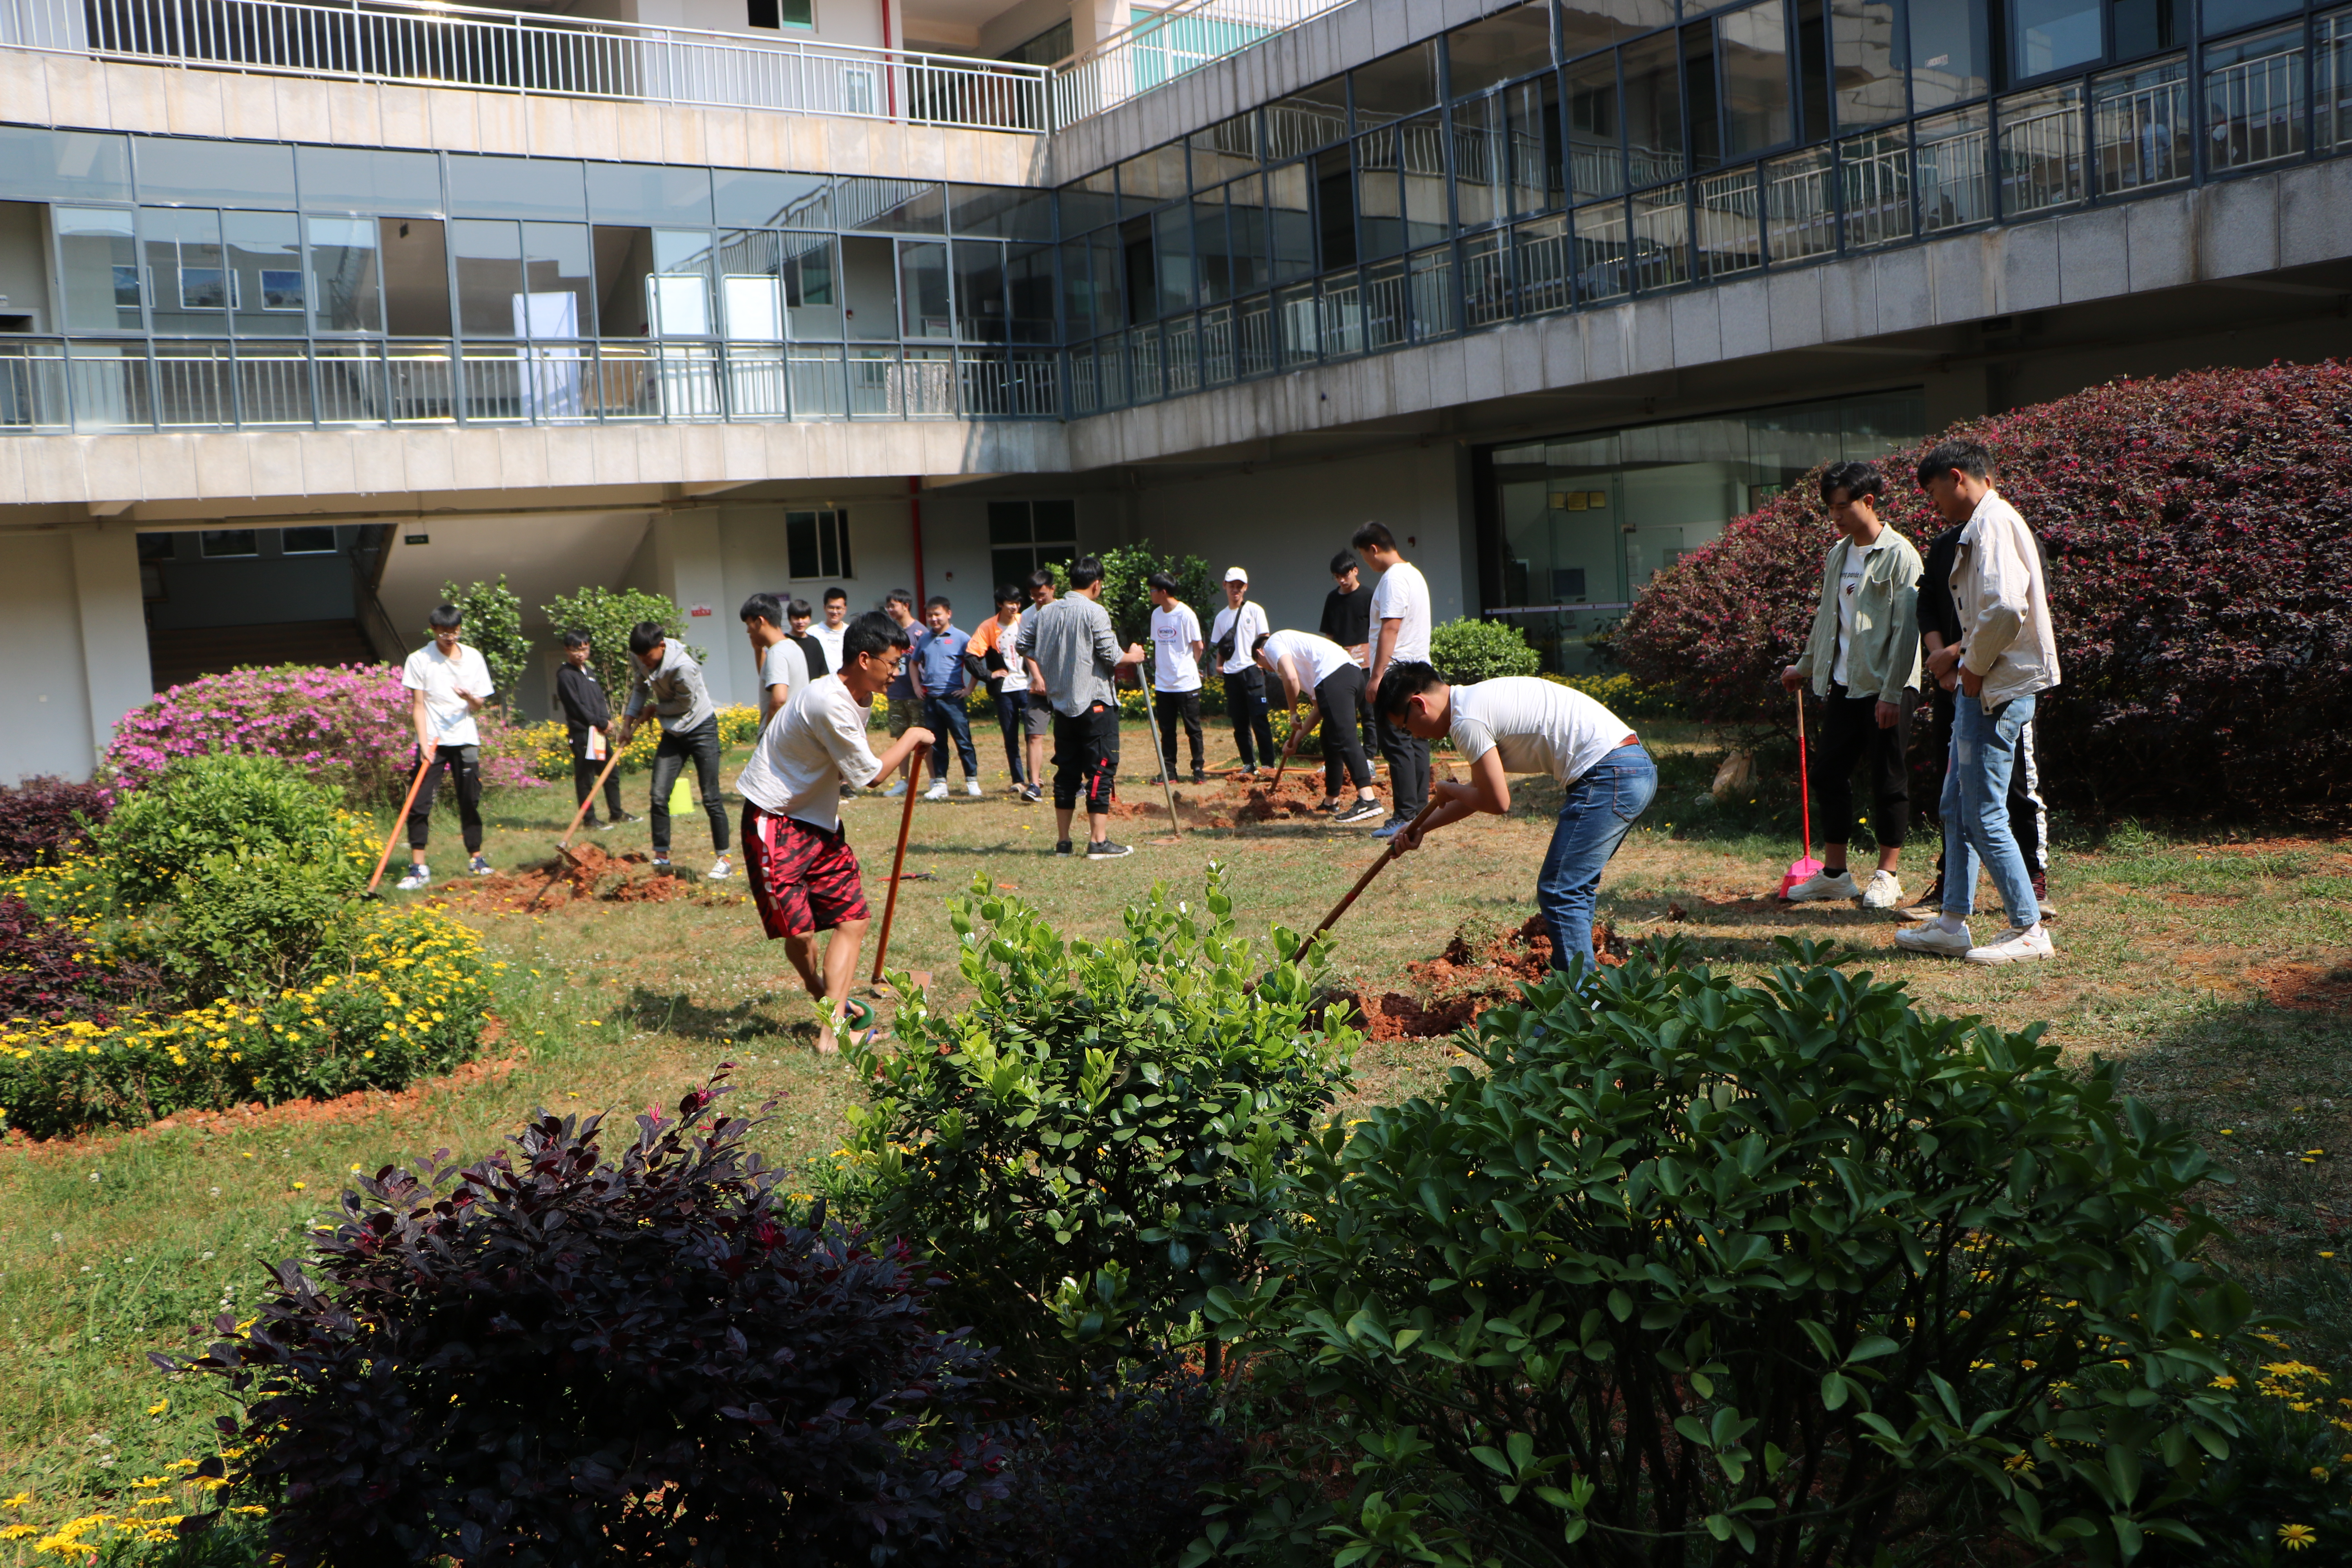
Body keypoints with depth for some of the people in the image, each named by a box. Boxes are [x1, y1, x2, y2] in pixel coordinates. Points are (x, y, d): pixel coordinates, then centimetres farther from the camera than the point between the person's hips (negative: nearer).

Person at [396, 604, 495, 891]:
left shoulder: (473, 658, 6)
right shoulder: (420, 660, -2)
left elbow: (478, 706, 7)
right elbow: (418, 705, -3)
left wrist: (471, 698, -17)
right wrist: (424, 744, -12)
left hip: (465, 740, 2)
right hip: (433, 741, -2)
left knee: (470, 801, 7)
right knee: (420, 804, -8)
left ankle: (476, 859, 21)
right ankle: (419, 869, -6)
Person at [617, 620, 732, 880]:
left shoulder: (683, 667, -30)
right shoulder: (646, 659, -7)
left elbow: (684, 705, -17)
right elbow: (641, 687, 11)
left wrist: (656, 709, -2)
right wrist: (629, 721, 5)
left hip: (701, 729, -7)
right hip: (673, 732, 7)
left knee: (711, 798, -4)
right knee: (659, 796, 0)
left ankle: (723, 859, 7)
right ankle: (661, 857, 10)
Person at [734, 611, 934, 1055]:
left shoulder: (857, 697, 6)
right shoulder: (830, 703, -25)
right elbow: (870, 773, -17)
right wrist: (912, 737, -4)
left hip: (818, 819, 10)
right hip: (774, 823, -10)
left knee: (853, 918, -1)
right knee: (798, 929, -7)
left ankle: (832, 1024, 0)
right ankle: (828, 999, 21)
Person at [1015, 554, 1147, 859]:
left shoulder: (1046, 611, 6)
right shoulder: (1094, 612, -12)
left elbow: (1022, 645, 13)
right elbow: (1111, 658, -13)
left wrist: (1038, 674, 25)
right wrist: (1133, 657, 6)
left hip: (1062, 702, 6)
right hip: (1095, 702, -6)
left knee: (1067, 771, 11)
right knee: (1100, 769, -2)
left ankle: (1063, 841, 14)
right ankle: (1099, 842, -4)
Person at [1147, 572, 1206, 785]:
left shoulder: (1185, 614, -11)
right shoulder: (1156, 615, 8)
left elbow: (1198, 646, -5)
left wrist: (1188, 667, 4)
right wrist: (1156, 667, 9)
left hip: (1186, 683, -6)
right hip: (1163, 684, 6)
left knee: (1193, 729, 2)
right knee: (1167, 730, 8)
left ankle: (1199, 769, 10)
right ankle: (1168, 770, 13)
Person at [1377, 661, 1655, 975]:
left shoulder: (1466, 721, -11)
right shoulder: (1478, 700, 20)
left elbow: (1497, 802, -9)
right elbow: (1482, 792, 29)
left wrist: (1449, 792, 9)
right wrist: (1422, 826, 29)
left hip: (1609, 776, -10)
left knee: (1559, 892, -5)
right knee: (1574, 889, 17)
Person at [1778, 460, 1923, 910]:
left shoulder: (1898, 556, -10)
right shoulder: (1838, 555, 12)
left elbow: (1906, 629, -14)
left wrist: (1892, 693, -18)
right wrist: (1805, 666, 30)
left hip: (1884, 687, -7)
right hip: (1842, 684, 7)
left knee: (1888, 780, 1)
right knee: (1831, 775, 8)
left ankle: (1887, 875, 11)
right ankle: (1834, 873, 17)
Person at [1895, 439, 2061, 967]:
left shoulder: (1993, 524, -15)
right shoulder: (1981, 526, 17)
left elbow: (2005, 609, -27)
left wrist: (1974, 667, -15)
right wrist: (1960, 651, 13)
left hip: (1997, 691, -11)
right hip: (1981, 688, 11)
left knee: (1985, 817, -5)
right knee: (1956, 809, 14)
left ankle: (2029, 930, 4)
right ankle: (1952, 923, 21)